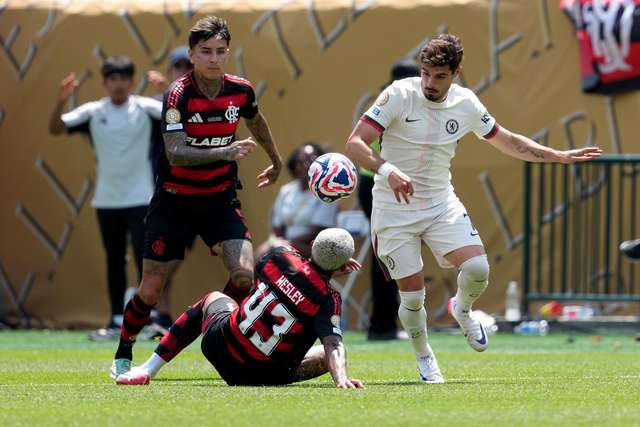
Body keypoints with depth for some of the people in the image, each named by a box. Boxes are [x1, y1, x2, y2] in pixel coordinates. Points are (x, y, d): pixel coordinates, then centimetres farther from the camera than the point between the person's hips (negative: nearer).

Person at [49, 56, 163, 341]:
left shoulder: (145, 108, -4)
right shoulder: (93, 112, 1)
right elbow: (55, 129, -5)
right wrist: (61, 102, -23)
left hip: (140, 199, -3)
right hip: (107, 200, 3)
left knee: (145, 258, -8)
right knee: (114, 262, 10)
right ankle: (117, 321, 16)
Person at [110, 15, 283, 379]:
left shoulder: (241, 91, -5)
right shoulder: (179, 94, -19)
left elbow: (256, 121, 19)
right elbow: (175, 152, -30)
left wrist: (276, 161, 34)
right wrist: (224, 152, -42)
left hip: (221, 199, 3)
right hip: (175, 201, -3)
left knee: (244, 275, -17)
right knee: (151, 290, 0)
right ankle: (123, 357, 21)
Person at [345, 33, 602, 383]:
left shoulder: (466, 104, -1)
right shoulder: (399, 95, -15)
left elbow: (507, 141, 16)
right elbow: (355, 143, -20)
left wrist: (560, 156, 13)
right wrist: (387, 170, -38)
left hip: (441, 204, 3)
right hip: (394, 210, -3)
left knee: (477, 268, -18)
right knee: (412, 296, -5)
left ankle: (462, 309, 18)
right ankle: (424, 360, 25)